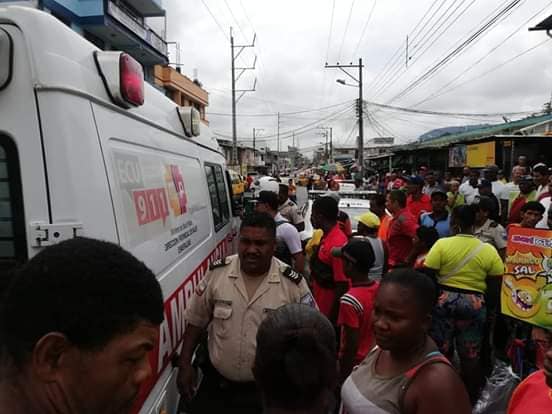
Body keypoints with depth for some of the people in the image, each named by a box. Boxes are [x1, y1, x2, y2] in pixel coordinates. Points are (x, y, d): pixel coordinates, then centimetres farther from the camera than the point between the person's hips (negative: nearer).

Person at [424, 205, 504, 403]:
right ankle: (470, 398, 26)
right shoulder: (489, 251, -3)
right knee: (471, 355, 13)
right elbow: (495, 288, 0)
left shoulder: (442, 244, -10)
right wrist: (490, 310, 13)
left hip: (443, 300, -1)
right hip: (475, 304, 1)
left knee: (441, 351, 13)